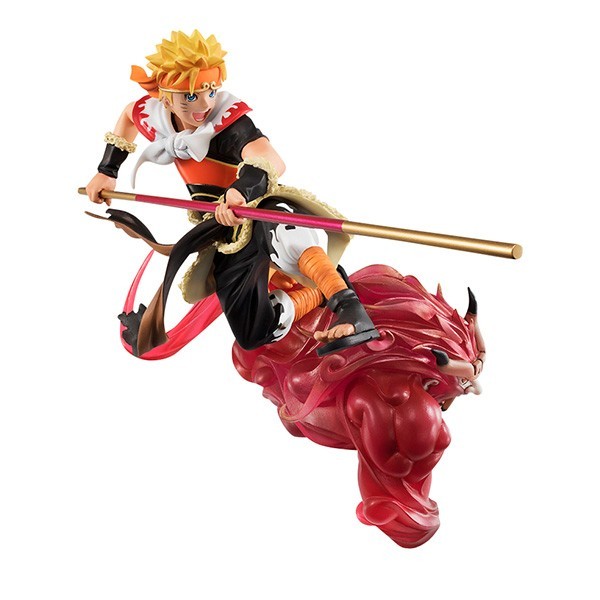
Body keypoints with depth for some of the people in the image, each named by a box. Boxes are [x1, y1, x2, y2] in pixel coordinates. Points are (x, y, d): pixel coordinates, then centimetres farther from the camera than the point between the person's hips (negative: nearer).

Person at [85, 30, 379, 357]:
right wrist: (107, 171, 22)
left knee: (277, 227, -47)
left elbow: (273, 162, -40)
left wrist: (242, 189, -60)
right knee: (254, 334, -15)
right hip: (228, 240, 6)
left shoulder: (228, 118, -21)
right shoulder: (154, 116, -2)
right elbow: (129, 114, 25)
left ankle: (351, 309, -49)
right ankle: (320, 291, 5)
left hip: (264, 211, -6)